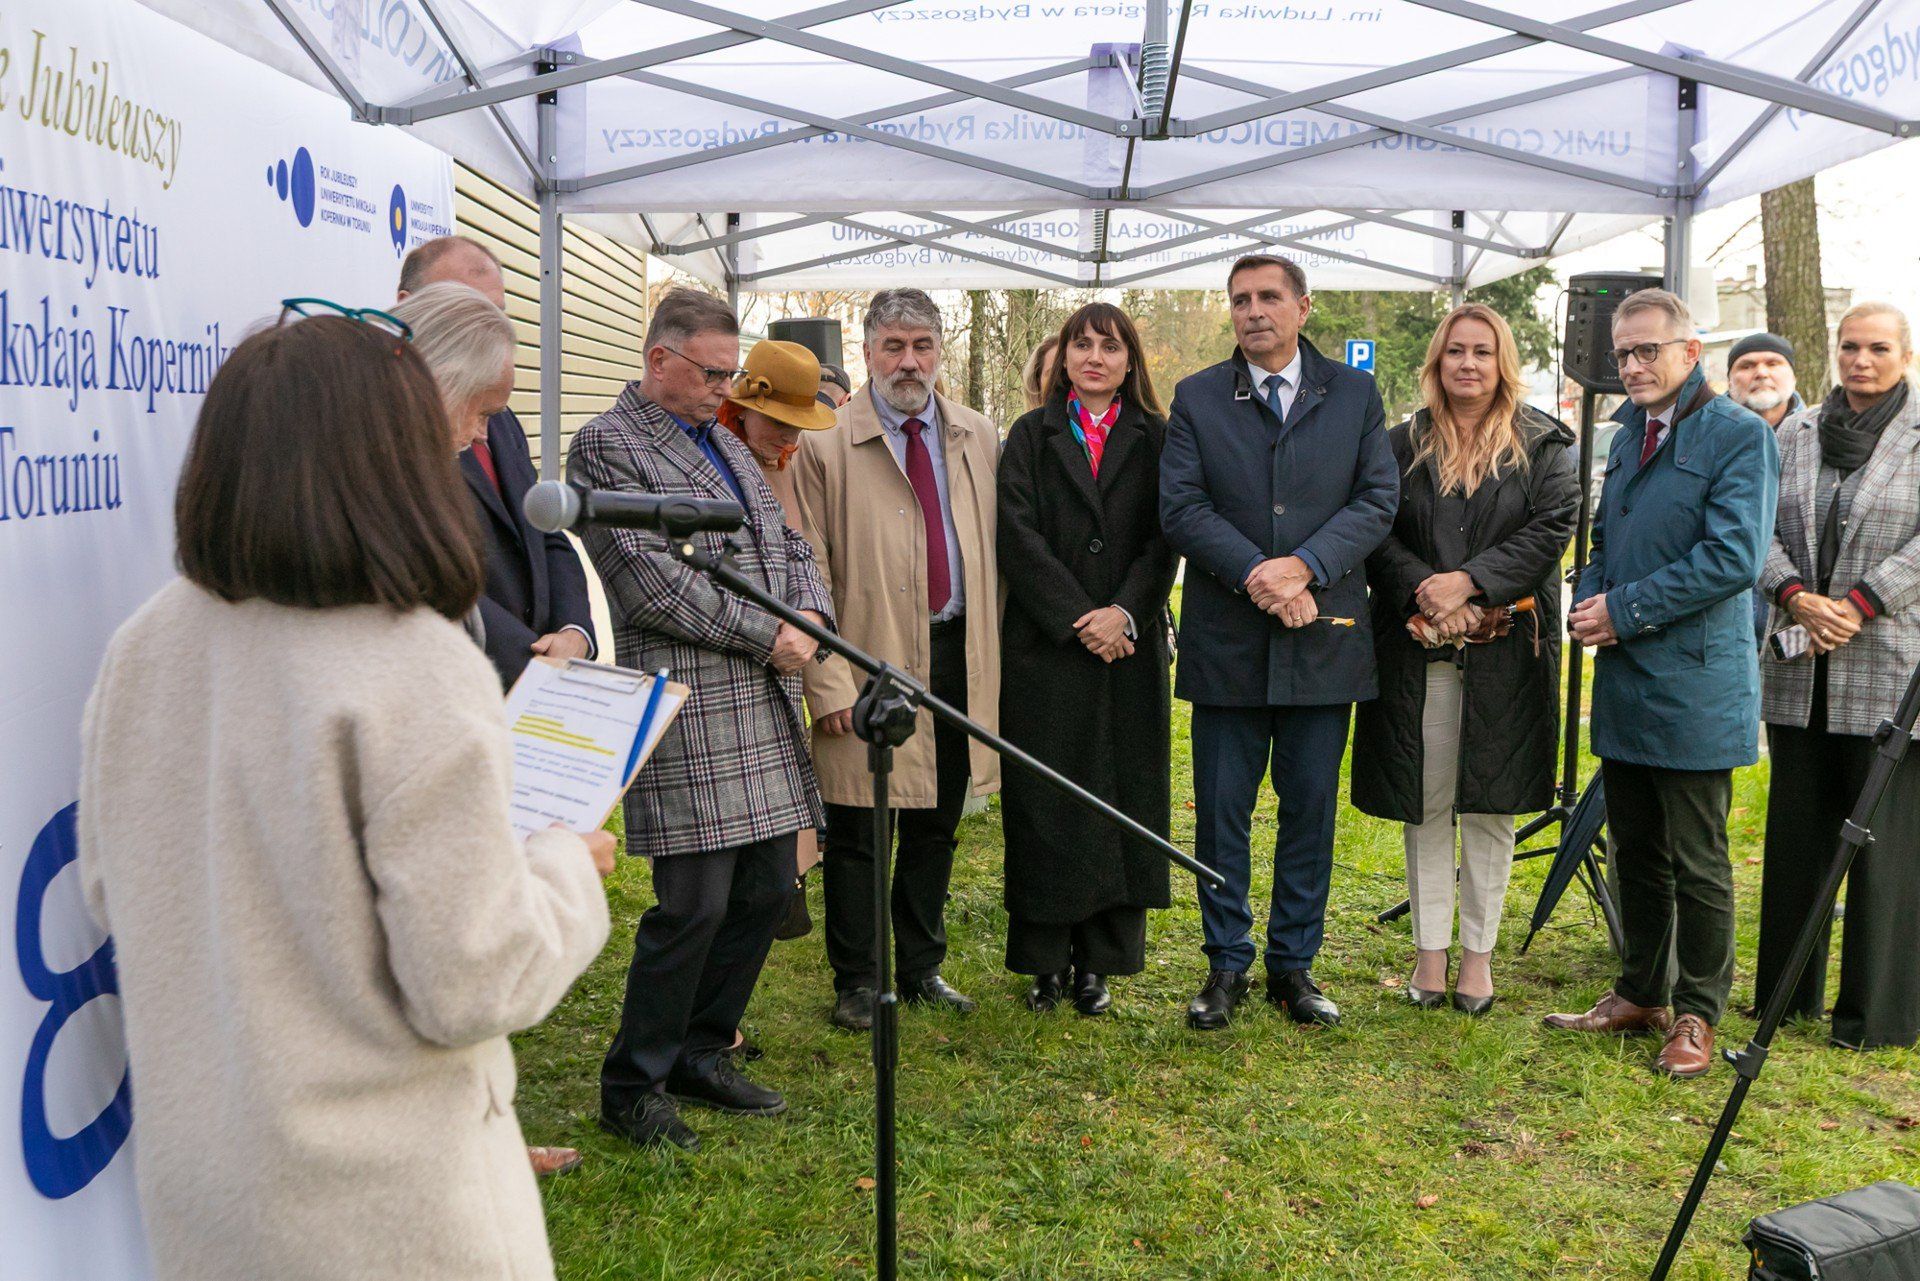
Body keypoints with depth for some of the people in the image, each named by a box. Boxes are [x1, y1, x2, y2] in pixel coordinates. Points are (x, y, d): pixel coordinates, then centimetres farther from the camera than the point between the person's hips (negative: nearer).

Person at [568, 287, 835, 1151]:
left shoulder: (727, 443, 22)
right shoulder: (606, 446, -5)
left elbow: (787, 543, 20)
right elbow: (651, 580, -15)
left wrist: (810, 614, -1)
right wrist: (765, 633, -13)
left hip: (766, 704, 9)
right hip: (687, 706, -9)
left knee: (766, 891, 11)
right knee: (695, 904, -7)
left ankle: (702, 1055, 28)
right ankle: (632, 1087, 12)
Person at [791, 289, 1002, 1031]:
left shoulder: (979, 440, 9)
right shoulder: (826, 445, -4)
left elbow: (995, 550, 11)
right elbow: (808, 573, -7)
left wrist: (993, 654, 4)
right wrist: (827, 681, -13)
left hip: (957, 657, 4)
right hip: (871, 661, -4)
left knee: (935, 828, 14)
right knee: (857, 833, 4)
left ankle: (922, 969, 30)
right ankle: (856, 982, 20)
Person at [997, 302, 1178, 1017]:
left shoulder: (1155, 440, 9)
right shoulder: (1031, 436, 8)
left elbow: (1164, 538, 0)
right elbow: (1018, 536, -3)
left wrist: (1124, 612, -15)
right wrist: (1078, 618, -13)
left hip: (1130, 647, 1)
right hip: (1044, 646, -1)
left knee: (1119, 796, 3)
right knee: (1045, 802, 1)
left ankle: (1097, 962, 14)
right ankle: (1046, 959, 13)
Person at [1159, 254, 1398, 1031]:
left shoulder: (1355, 395, 9)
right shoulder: (1196, 398, 6)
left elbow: (1378, 499, 0)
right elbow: (1180, 507, -4)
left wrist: (1304, 566, -15)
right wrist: (1254, 574, -17)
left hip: (1324, 637, 1)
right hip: (1226, 639, -1)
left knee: (1311, 808, 8)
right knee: (1221, 811, 5)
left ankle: (1294, 963, 22)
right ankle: (1226, 965, 18)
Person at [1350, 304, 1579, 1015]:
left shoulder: (1543, 445, 6)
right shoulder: (1402, 444, 9)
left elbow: (1551, 530, -5)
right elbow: (1378, 534, 1)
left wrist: (1470, 582, -16)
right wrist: (1424, 593, -16)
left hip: (1507, 650, -1)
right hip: (1419, 648, 1)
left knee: (1489, 804, 4)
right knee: (1426, 804, 5)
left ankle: (1478, 951, 16)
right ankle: (1431, 950, 15)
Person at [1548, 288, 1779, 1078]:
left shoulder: (1739, 435, -9)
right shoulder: (1630, 433, 14)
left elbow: (1733, 558, -19)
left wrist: (1624, 610, -17)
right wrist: (1589, 603, 1)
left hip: (1693, 686, -7)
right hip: (1624, 682, 7)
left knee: (1697, 864, 4)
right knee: (1635, 854, 16)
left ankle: (1697, 1014, 18)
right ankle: (1640, 994, 30)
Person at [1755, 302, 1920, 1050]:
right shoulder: (1797, 434, 10)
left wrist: (1857, 606, -16)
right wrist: (1797, 597, -9)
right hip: (1800, 668, 4)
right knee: (1795, 831, 12)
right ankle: (1786, 993, 25)